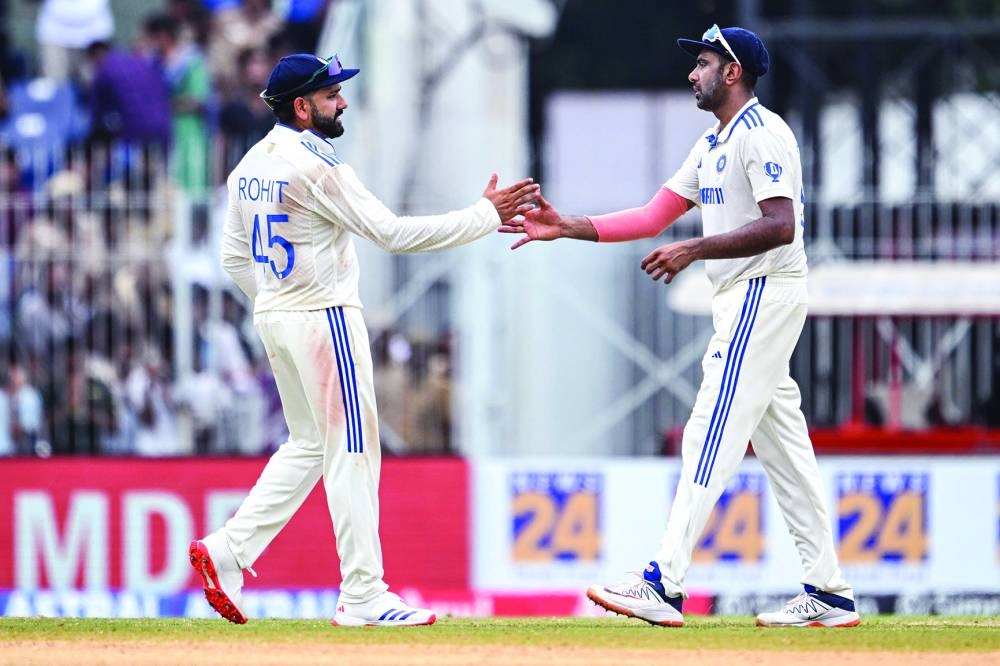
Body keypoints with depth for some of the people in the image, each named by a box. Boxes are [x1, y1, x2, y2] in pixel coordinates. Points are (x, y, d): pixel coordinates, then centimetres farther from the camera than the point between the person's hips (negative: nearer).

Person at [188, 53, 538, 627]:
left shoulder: (251, 166, 9)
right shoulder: (317, 168, -18)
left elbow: (235, 255, 17)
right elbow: (393, 233, -22)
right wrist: (486, 214, -18)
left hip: (274, 319, 9)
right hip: (323, 318, -9)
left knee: (309, 445, 18)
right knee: (351, 452, -4)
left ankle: (227, 551, 9)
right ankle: (363, 597, -3)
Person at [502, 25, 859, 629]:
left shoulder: (763, 134, -12)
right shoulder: (713, 145, 19)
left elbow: (780, 226, -23)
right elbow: (655, 216, 17)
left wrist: (695, 250, -27)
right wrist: (567, 227, 8)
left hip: (765, 293, -10)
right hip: (741, 302, 10)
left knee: (711, 439, -14)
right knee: (783, 448, 9)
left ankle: (664, 586, -20)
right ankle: (829, 594, 10)